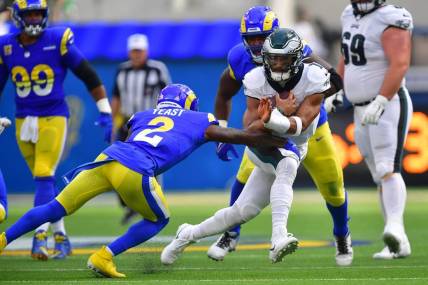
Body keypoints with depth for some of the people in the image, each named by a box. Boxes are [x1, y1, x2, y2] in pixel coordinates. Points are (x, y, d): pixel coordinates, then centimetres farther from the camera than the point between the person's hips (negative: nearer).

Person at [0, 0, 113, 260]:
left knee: (44, 176, -15)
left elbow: (88, 75, -3)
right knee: (45, 180, 9)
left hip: (53, 118, -4)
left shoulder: (58, 41, -6)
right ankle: (60, 237, 18)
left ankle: (40, 237, -16)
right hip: (24, 121, 4)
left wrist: (105, 112, -5)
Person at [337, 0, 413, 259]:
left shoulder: (391, 21, -15)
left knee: (388, 170, -24)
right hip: (362, 111, 8)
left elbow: (400, 65, -26)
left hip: (389, 106, -8)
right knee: (380, 177, 7)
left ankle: (396, 228, -39)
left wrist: (380, 102, -33)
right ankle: (400, 245, 10)